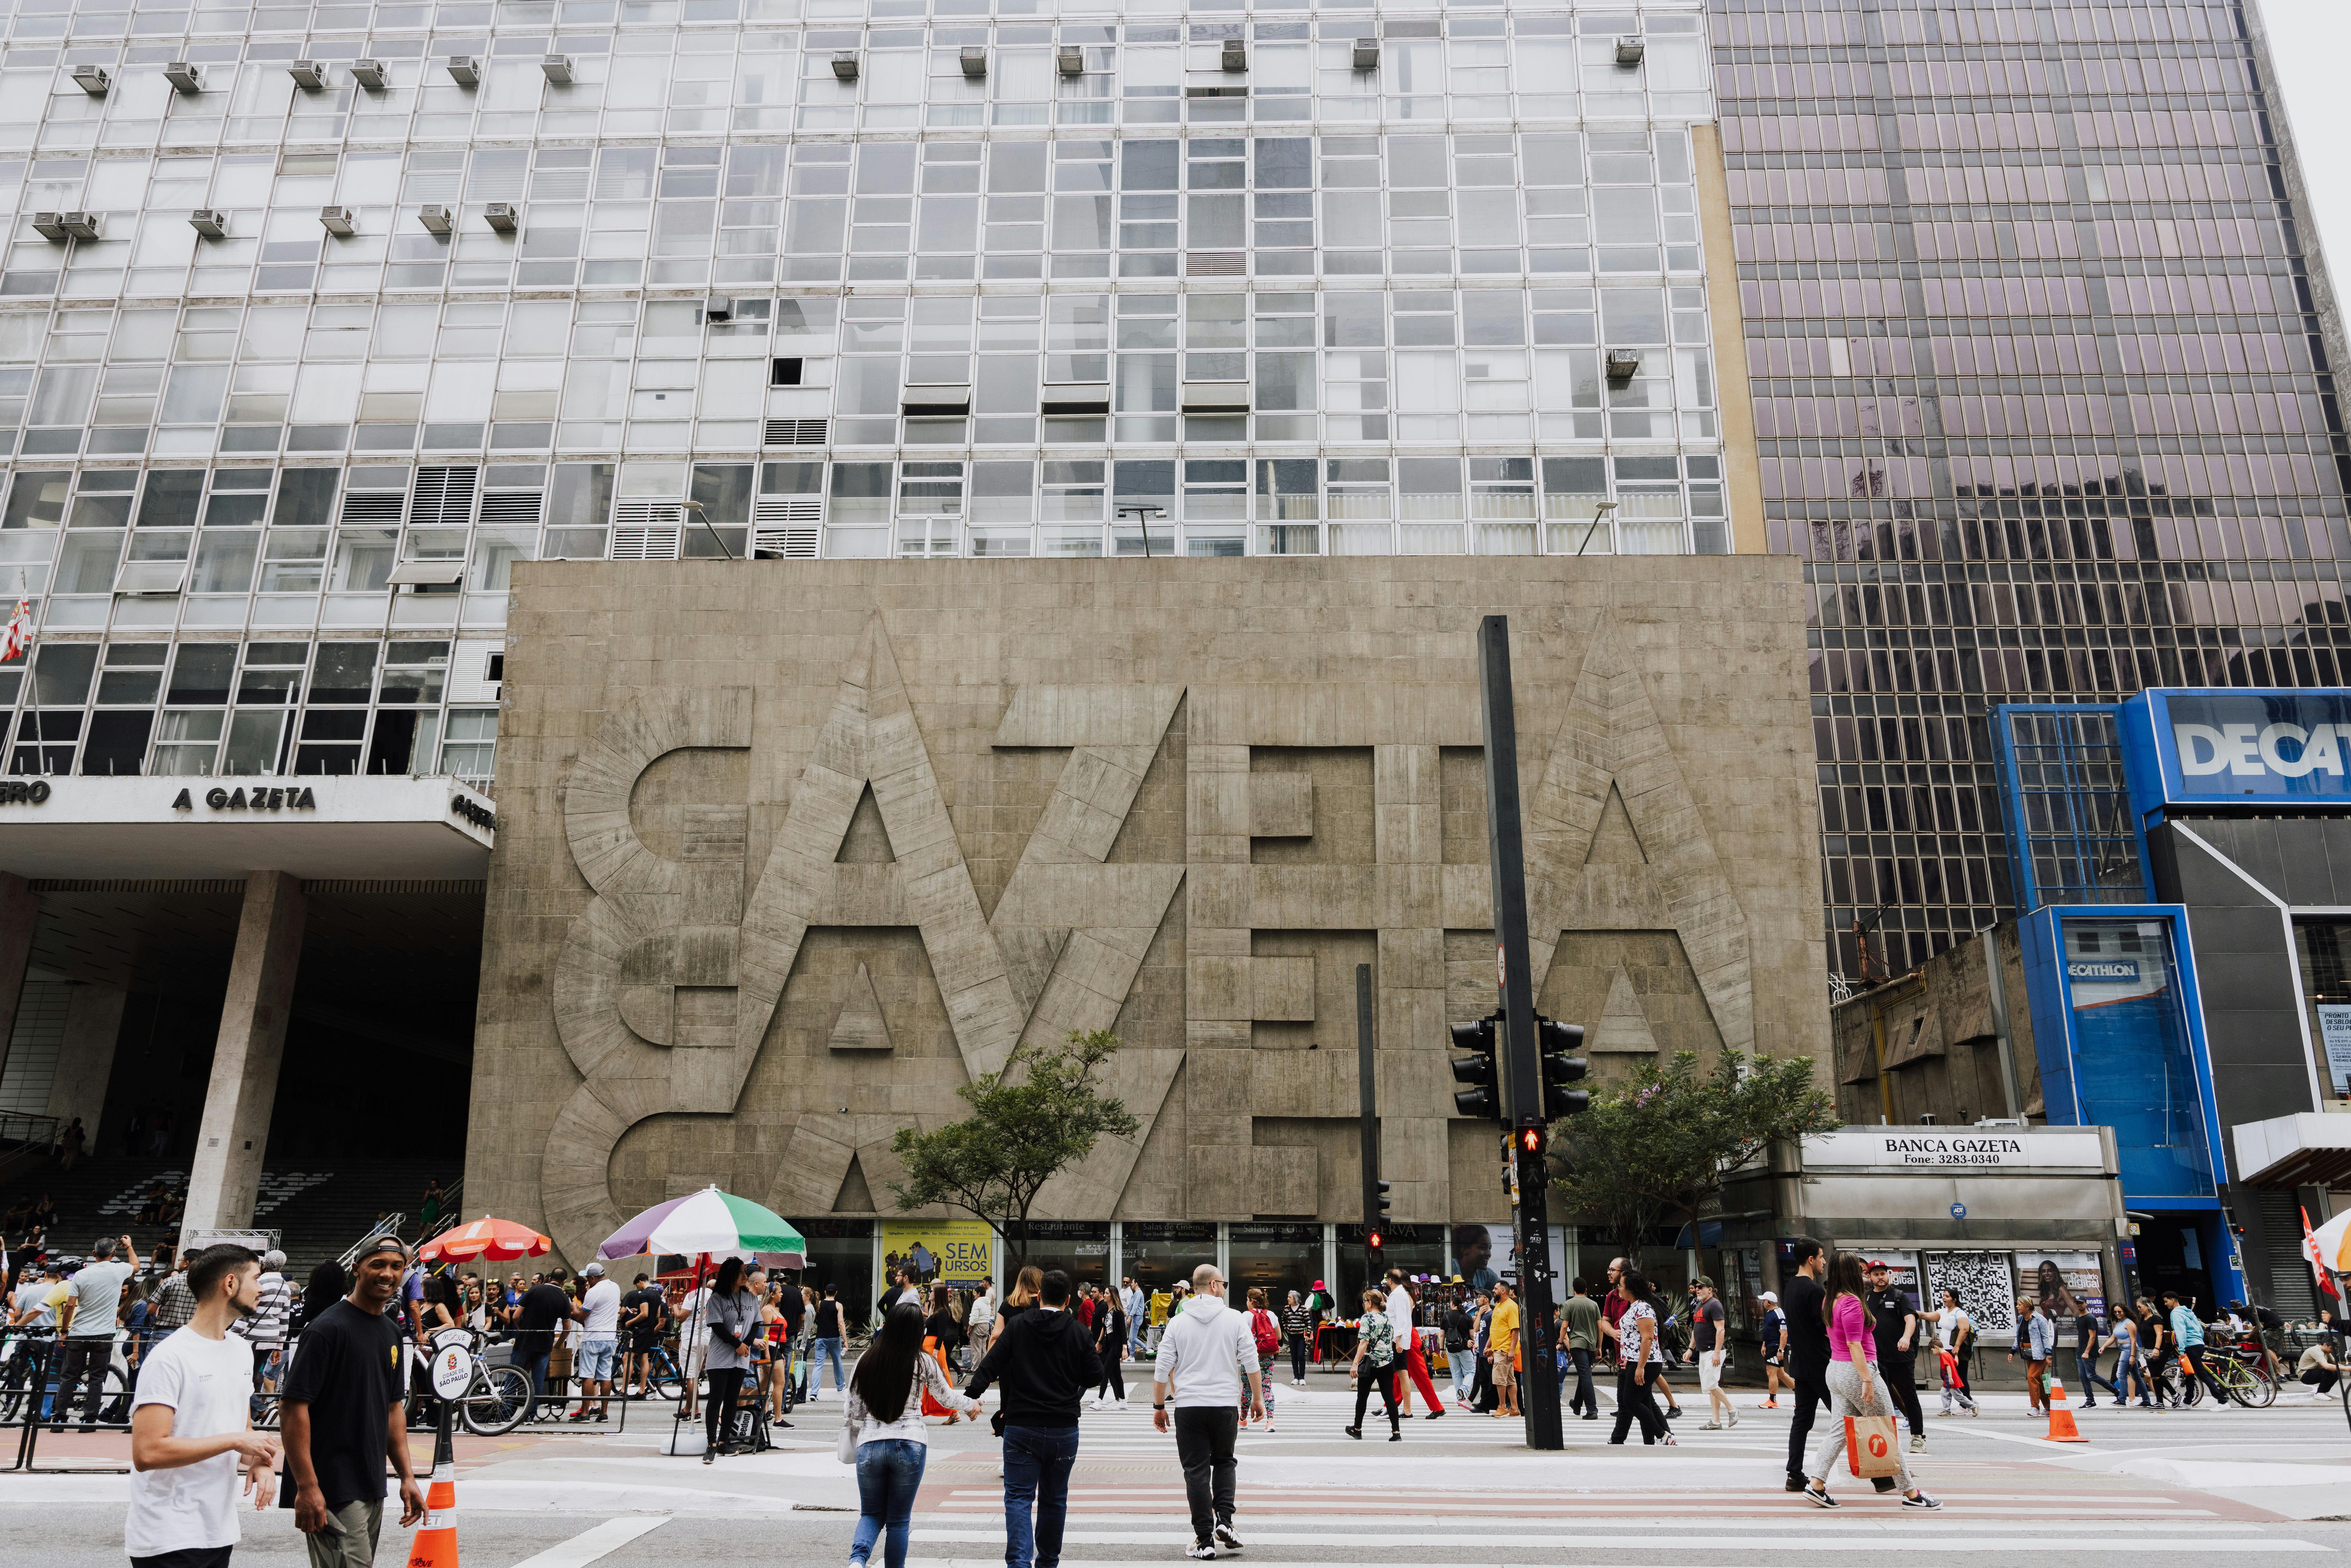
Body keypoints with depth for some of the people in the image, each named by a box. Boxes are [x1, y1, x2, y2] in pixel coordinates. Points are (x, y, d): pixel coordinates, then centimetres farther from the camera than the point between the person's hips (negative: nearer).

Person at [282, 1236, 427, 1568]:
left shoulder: (391, 1332, 12)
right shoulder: (328, 1328, -13)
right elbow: (292, 1408, -17)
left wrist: (407, 1476, 13)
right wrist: (307, 1487, -22)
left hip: (374, 1488, 8)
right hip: (332, 1488, -8)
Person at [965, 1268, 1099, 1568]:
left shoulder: (1016, 1325, -2)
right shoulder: (1078, 1332, -1)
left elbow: (991, 1364, -8)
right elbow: (1094, 1377, 5)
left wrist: (971, 1394, -6)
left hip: (1021, 1427, -1)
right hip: (1064, 1428, 1)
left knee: (1019, 1497, 1)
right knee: (1054, 1499, 15)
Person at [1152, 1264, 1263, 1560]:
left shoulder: (1178, 1322, 2)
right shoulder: (1235, 1319, -1)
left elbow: (1163, 1368, 1)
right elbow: (1252, 1363, 0)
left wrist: (1159, 1406, 10)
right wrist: (1258, 1399, 11)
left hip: (1188, 1407, 0)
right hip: (1226, 1405, 0)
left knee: (1196, 1471, 6)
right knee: (1224, 1462, 20)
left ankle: (1205, 1541, 5)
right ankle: (1224, 1520, 3)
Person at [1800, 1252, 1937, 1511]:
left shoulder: (1830, 1299, 8)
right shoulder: (1851, 1302, -18)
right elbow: (1854, 1345, -22)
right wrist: (1867, 1381, -22)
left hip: (1836, 1370, 9)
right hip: (1856, 1371, -9)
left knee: (1838, 1430, 7)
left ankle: (1816, 1483, -3)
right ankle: (1910, 1493, 11)